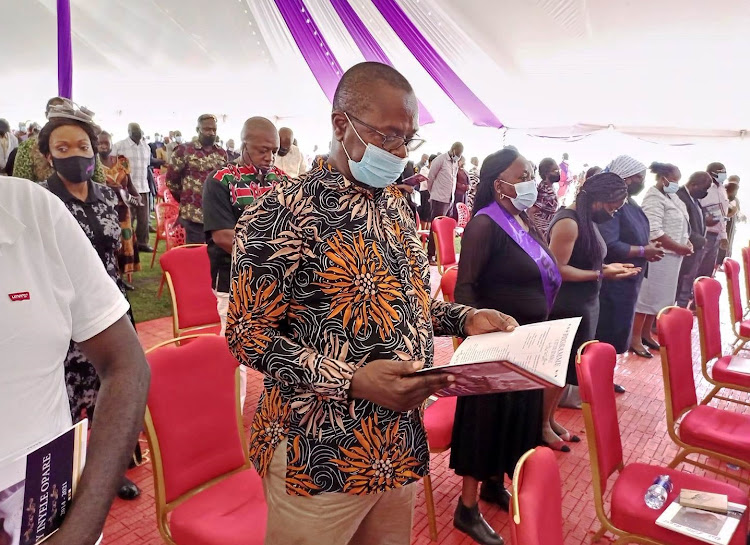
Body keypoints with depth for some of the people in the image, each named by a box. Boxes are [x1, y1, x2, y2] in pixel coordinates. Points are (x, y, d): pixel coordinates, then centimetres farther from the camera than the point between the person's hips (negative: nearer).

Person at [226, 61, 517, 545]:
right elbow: (248, 334, -16)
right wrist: (352, 380, -26)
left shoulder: (397, 205, 8)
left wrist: (463, 318, 0)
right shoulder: (281, 213, -16)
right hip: (321, 455, -7)